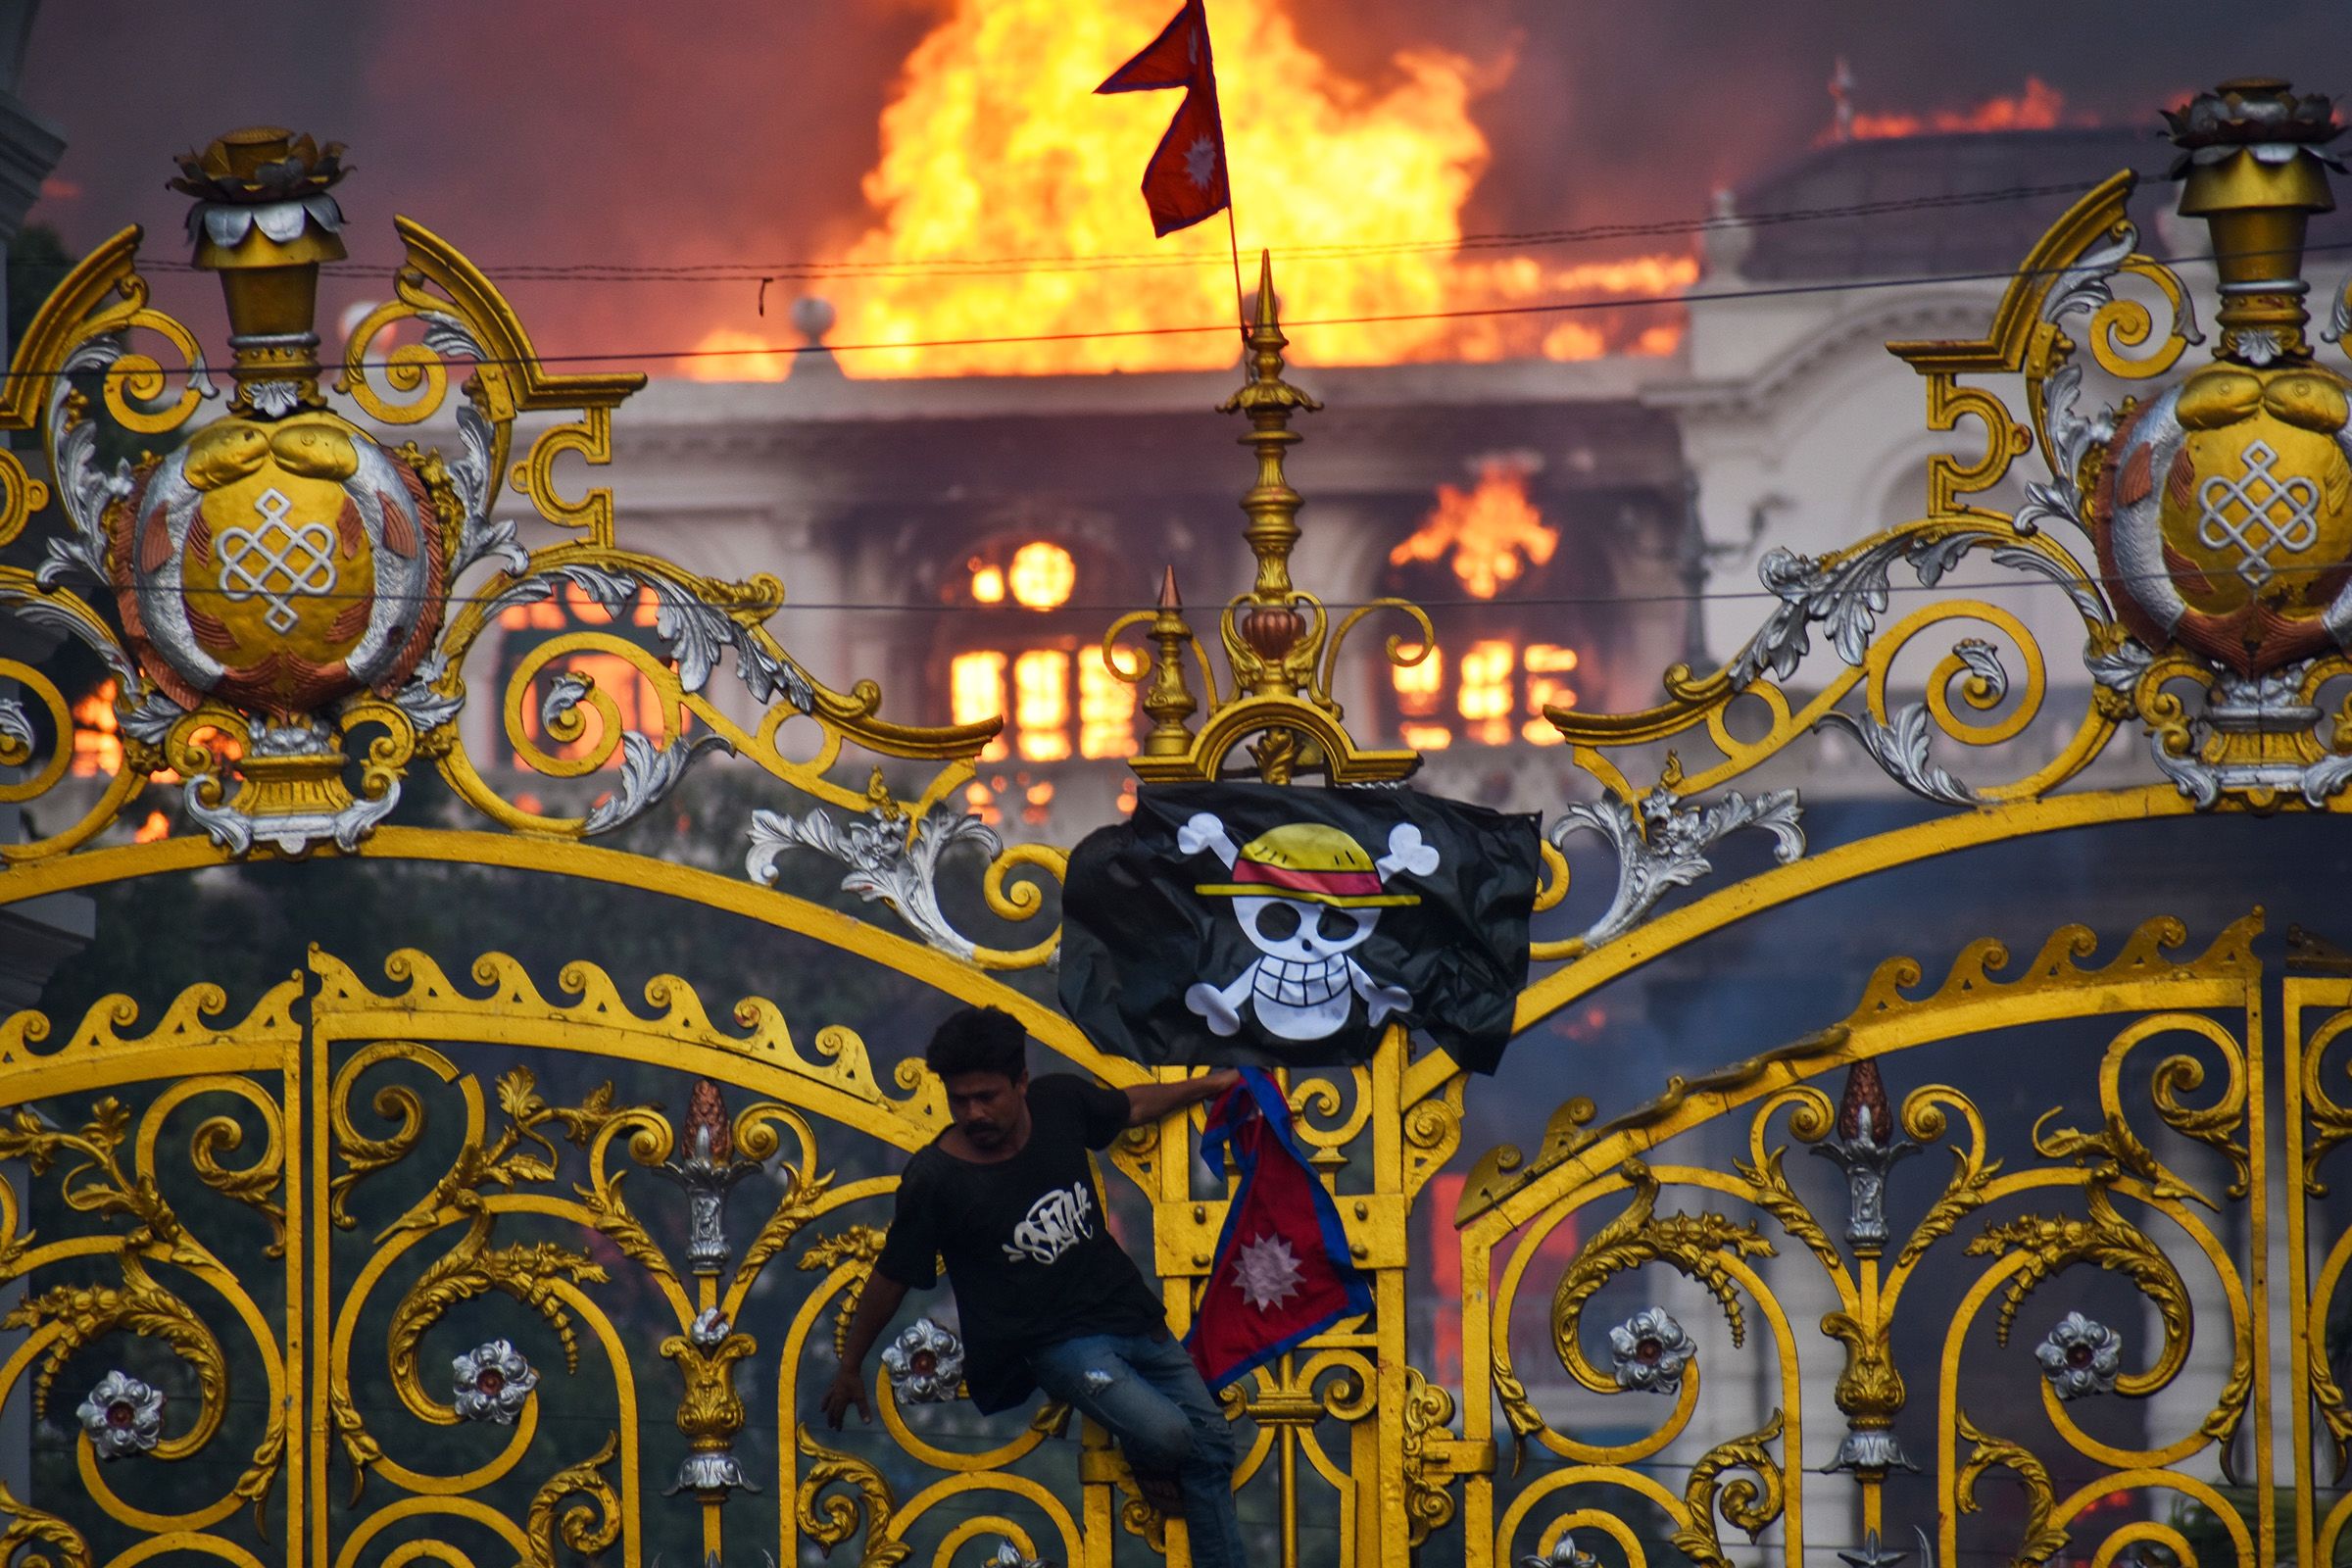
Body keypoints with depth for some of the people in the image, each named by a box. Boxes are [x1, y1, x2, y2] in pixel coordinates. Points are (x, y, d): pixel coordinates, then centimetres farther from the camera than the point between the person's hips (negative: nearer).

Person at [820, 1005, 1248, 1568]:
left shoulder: (1060, 1102, -7)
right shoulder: (935, 1180, -19)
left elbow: (1132, 1107, 17)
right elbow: (891, 1278, -5)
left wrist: (1210, 1084, 29)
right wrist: (850, 1366, 6)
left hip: (1126, 1306, 6)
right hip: (1056, 1341, -6)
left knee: (1210, 1440, 7)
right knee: (1164, 1432, -24)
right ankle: (1145, 1459, 12)